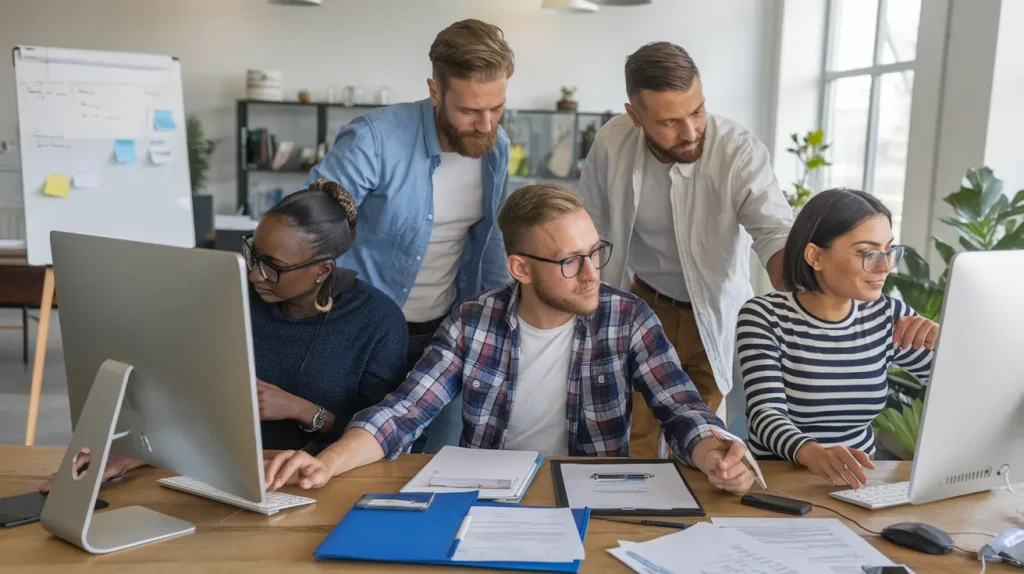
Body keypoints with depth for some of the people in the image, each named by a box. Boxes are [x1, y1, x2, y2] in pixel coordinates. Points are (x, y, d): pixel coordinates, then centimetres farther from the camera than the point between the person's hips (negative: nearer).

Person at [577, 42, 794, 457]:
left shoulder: (740, 151, -25)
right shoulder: (612, 144, -17)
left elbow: (776, 233, -34)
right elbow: (591, 232, -4)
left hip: (714, 311, -1)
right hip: (643, 303, 1)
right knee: (634, 438, 7)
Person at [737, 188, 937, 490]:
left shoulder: (888, 317, 3)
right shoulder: (765, 317, -10)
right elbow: (766, 415, -21)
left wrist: (942, 342, -14)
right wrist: (812, 453, -41)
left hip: (857, 482, 3)